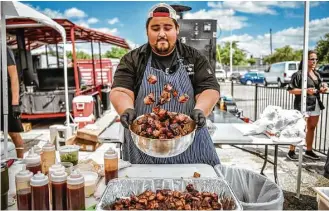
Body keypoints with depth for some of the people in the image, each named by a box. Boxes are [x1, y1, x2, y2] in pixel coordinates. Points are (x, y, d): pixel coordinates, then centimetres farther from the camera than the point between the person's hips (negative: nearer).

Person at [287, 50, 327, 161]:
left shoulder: (317, 74, 13)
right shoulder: (299, 74, -10)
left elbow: (319, 88, 22)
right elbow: (291, 90, -12)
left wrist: (323, 89, -1)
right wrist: (306, 91, -22)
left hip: (316, 105, 8)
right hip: (303, 105, -7)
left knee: (312, 128, 13)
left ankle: (309, 151, 25)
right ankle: (291, 151, 5)